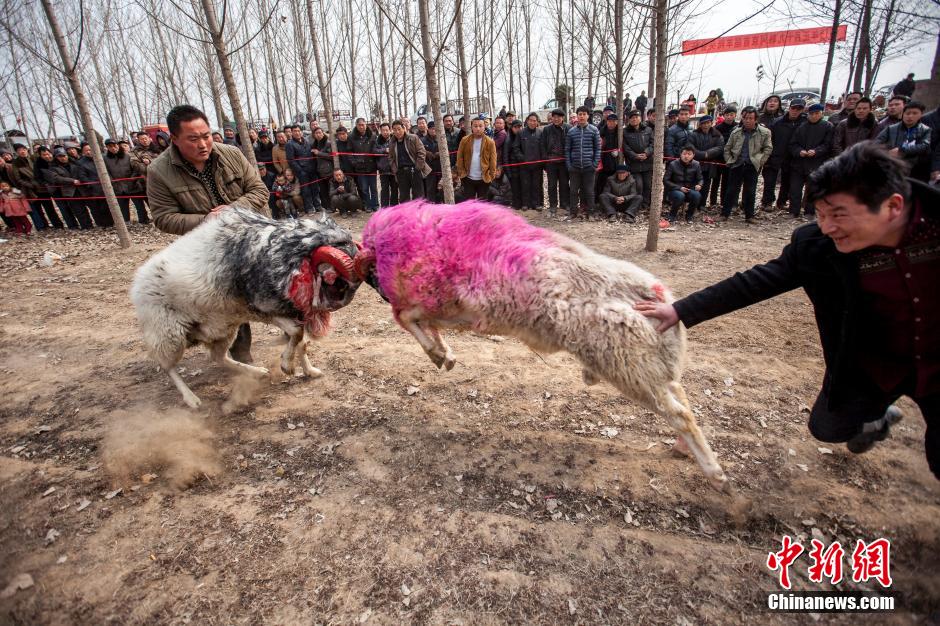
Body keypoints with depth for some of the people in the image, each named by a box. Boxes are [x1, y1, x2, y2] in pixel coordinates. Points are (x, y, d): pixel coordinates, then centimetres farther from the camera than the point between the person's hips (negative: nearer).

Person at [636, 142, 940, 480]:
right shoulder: (815, 245, -23)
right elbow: (754, 283, -19)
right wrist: (681, 310, -21)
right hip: (870, 364, 1)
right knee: (827, 428, 15)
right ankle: (878, 416, 48)